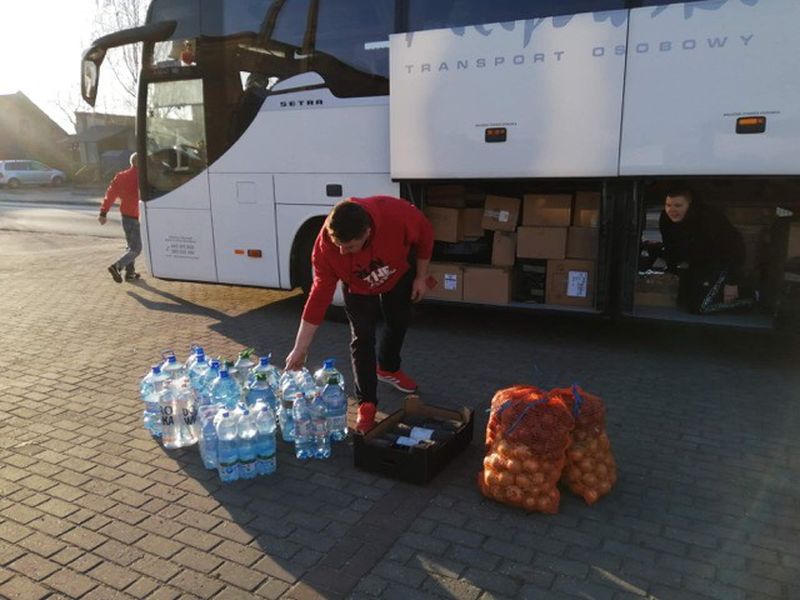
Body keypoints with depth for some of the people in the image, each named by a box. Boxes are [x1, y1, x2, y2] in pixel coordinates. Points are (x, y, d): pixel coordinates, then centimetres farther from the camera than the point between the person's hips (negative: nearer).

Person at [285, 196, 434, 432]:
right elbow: (320, 295, -30)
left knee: (399, 321, 16)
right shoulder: (325, 245, -38)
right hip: (358, 287, -1)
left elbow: (425, 236, -20)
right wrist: (300, 349, -28)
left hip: (400, 274, 2)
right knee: (362, 336, -10)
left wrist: (421, 277, -11)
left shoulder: (398, 214, -43)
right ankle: (367, 404, 2)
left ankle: (388, 368, 44)